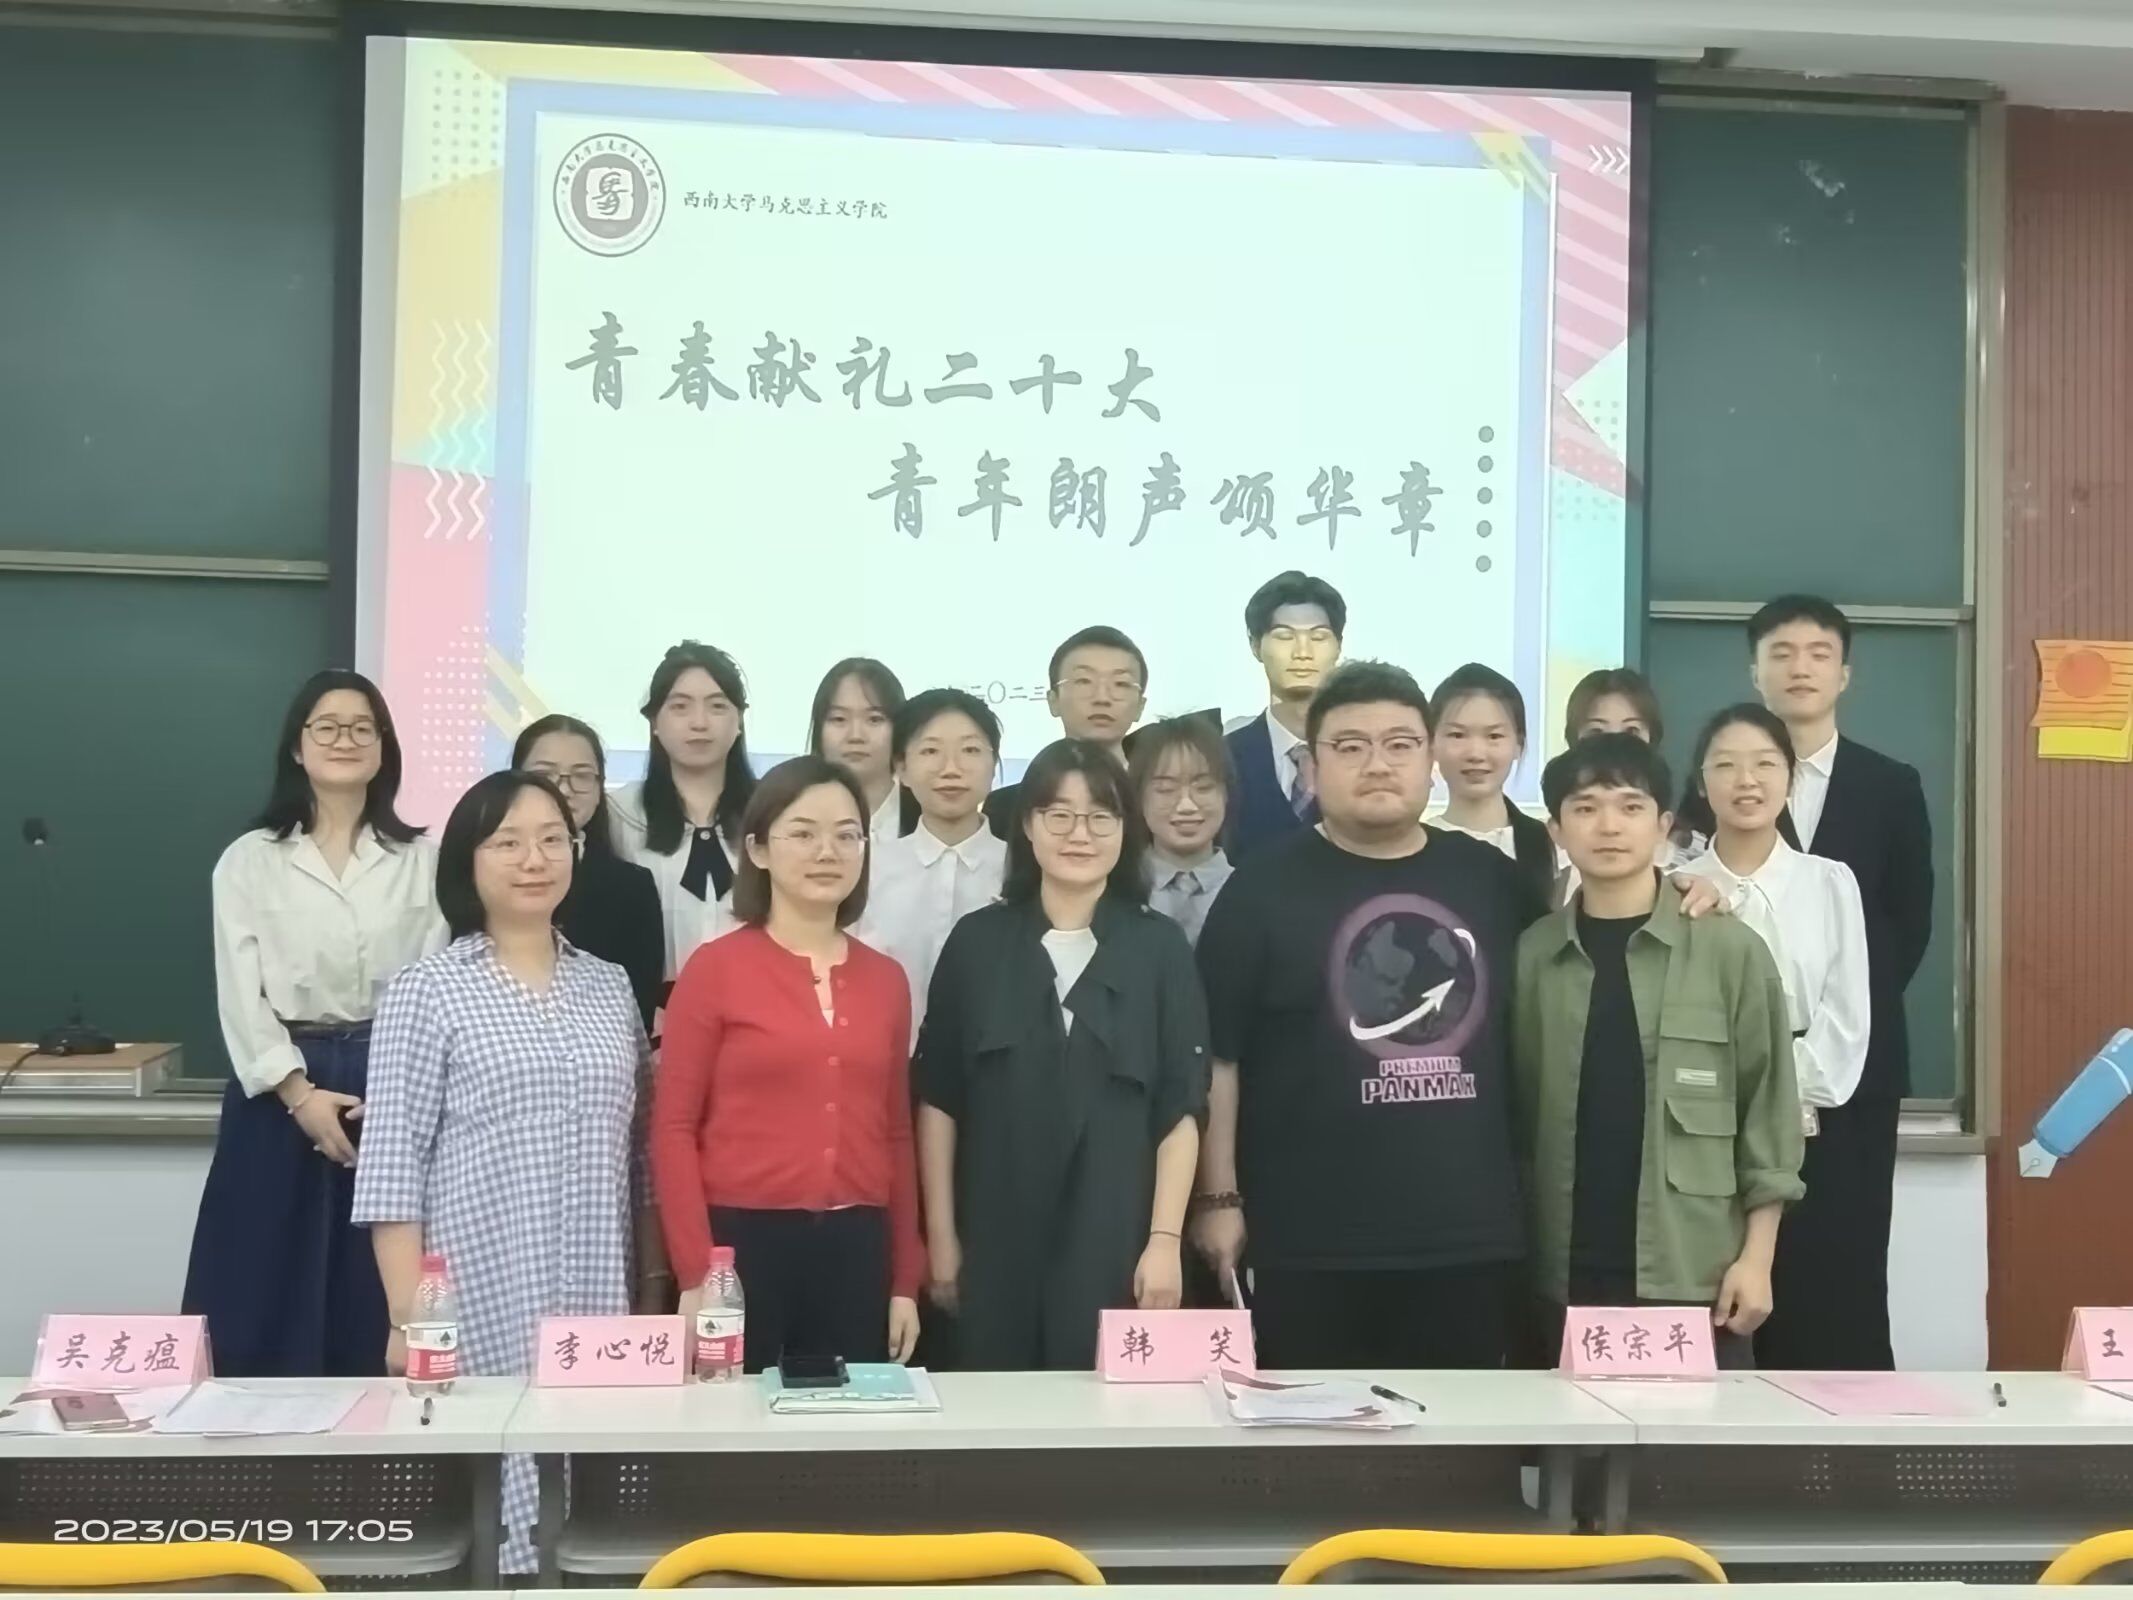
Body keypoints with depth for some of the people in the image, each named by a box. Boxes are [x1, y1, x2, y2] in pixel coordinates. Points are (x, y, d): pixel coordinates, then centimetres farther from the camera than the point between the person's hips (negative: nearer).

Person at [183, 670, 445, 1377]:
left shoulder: (421, 860, 6)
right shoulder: (249, 860, 4)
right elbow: (240, 993, -1)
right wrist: (300, 1092, -11)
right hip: (280, 1087, 0)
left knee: (376, 1307, 3)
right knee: (268, 1304, 1)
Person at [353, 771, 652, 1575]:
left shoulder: (611, 987, 12)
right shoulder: (426, 991, -1)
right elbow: (391, 1163, -5)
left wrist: (651, 1285, 11)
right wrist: (408, 1314, -11)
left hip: (598, 1299, 4)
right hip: (477, 1300, -4)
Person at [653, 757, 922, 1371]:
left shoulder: (886, 980, 10)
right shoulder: (715, 969, -3)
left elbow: (895, 1133, 14)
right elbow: (674, 1127, -4)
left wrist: (906, 1281, 11)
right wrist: (696, 1274, -10)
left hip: (857, 1249, 4)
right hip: (744, 1242, -4)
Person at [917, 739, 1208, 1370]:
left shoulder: (1161, 948, 1)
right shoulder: (977, 941, 3)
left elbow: (1182, 1109, -1)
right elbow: (939, 1101, 4)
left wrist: (1165, 1239, -7)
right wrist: (940, 1236, 2)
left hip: (1116, 1245, -1)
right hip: (997, 1243, 1)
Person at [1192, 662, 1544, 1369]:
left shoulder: (1490, 878, 7)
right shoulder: (1263, 888, -3)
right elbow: (1216, 1055, -3)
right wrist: (1220, 1198, -5)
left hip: (1473, 1239, 3)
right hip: (1310, 1246, -3)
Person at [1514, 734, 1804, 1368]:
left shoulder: (1730, 949, -1)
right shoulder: (1530, 955, 5)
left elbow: (1769, 1109, 0)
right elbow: (1518, 1110, 8)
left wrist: (1756, 1256, -4)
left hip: (1694, 1274, -2)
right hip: (1566, 1277, 2)